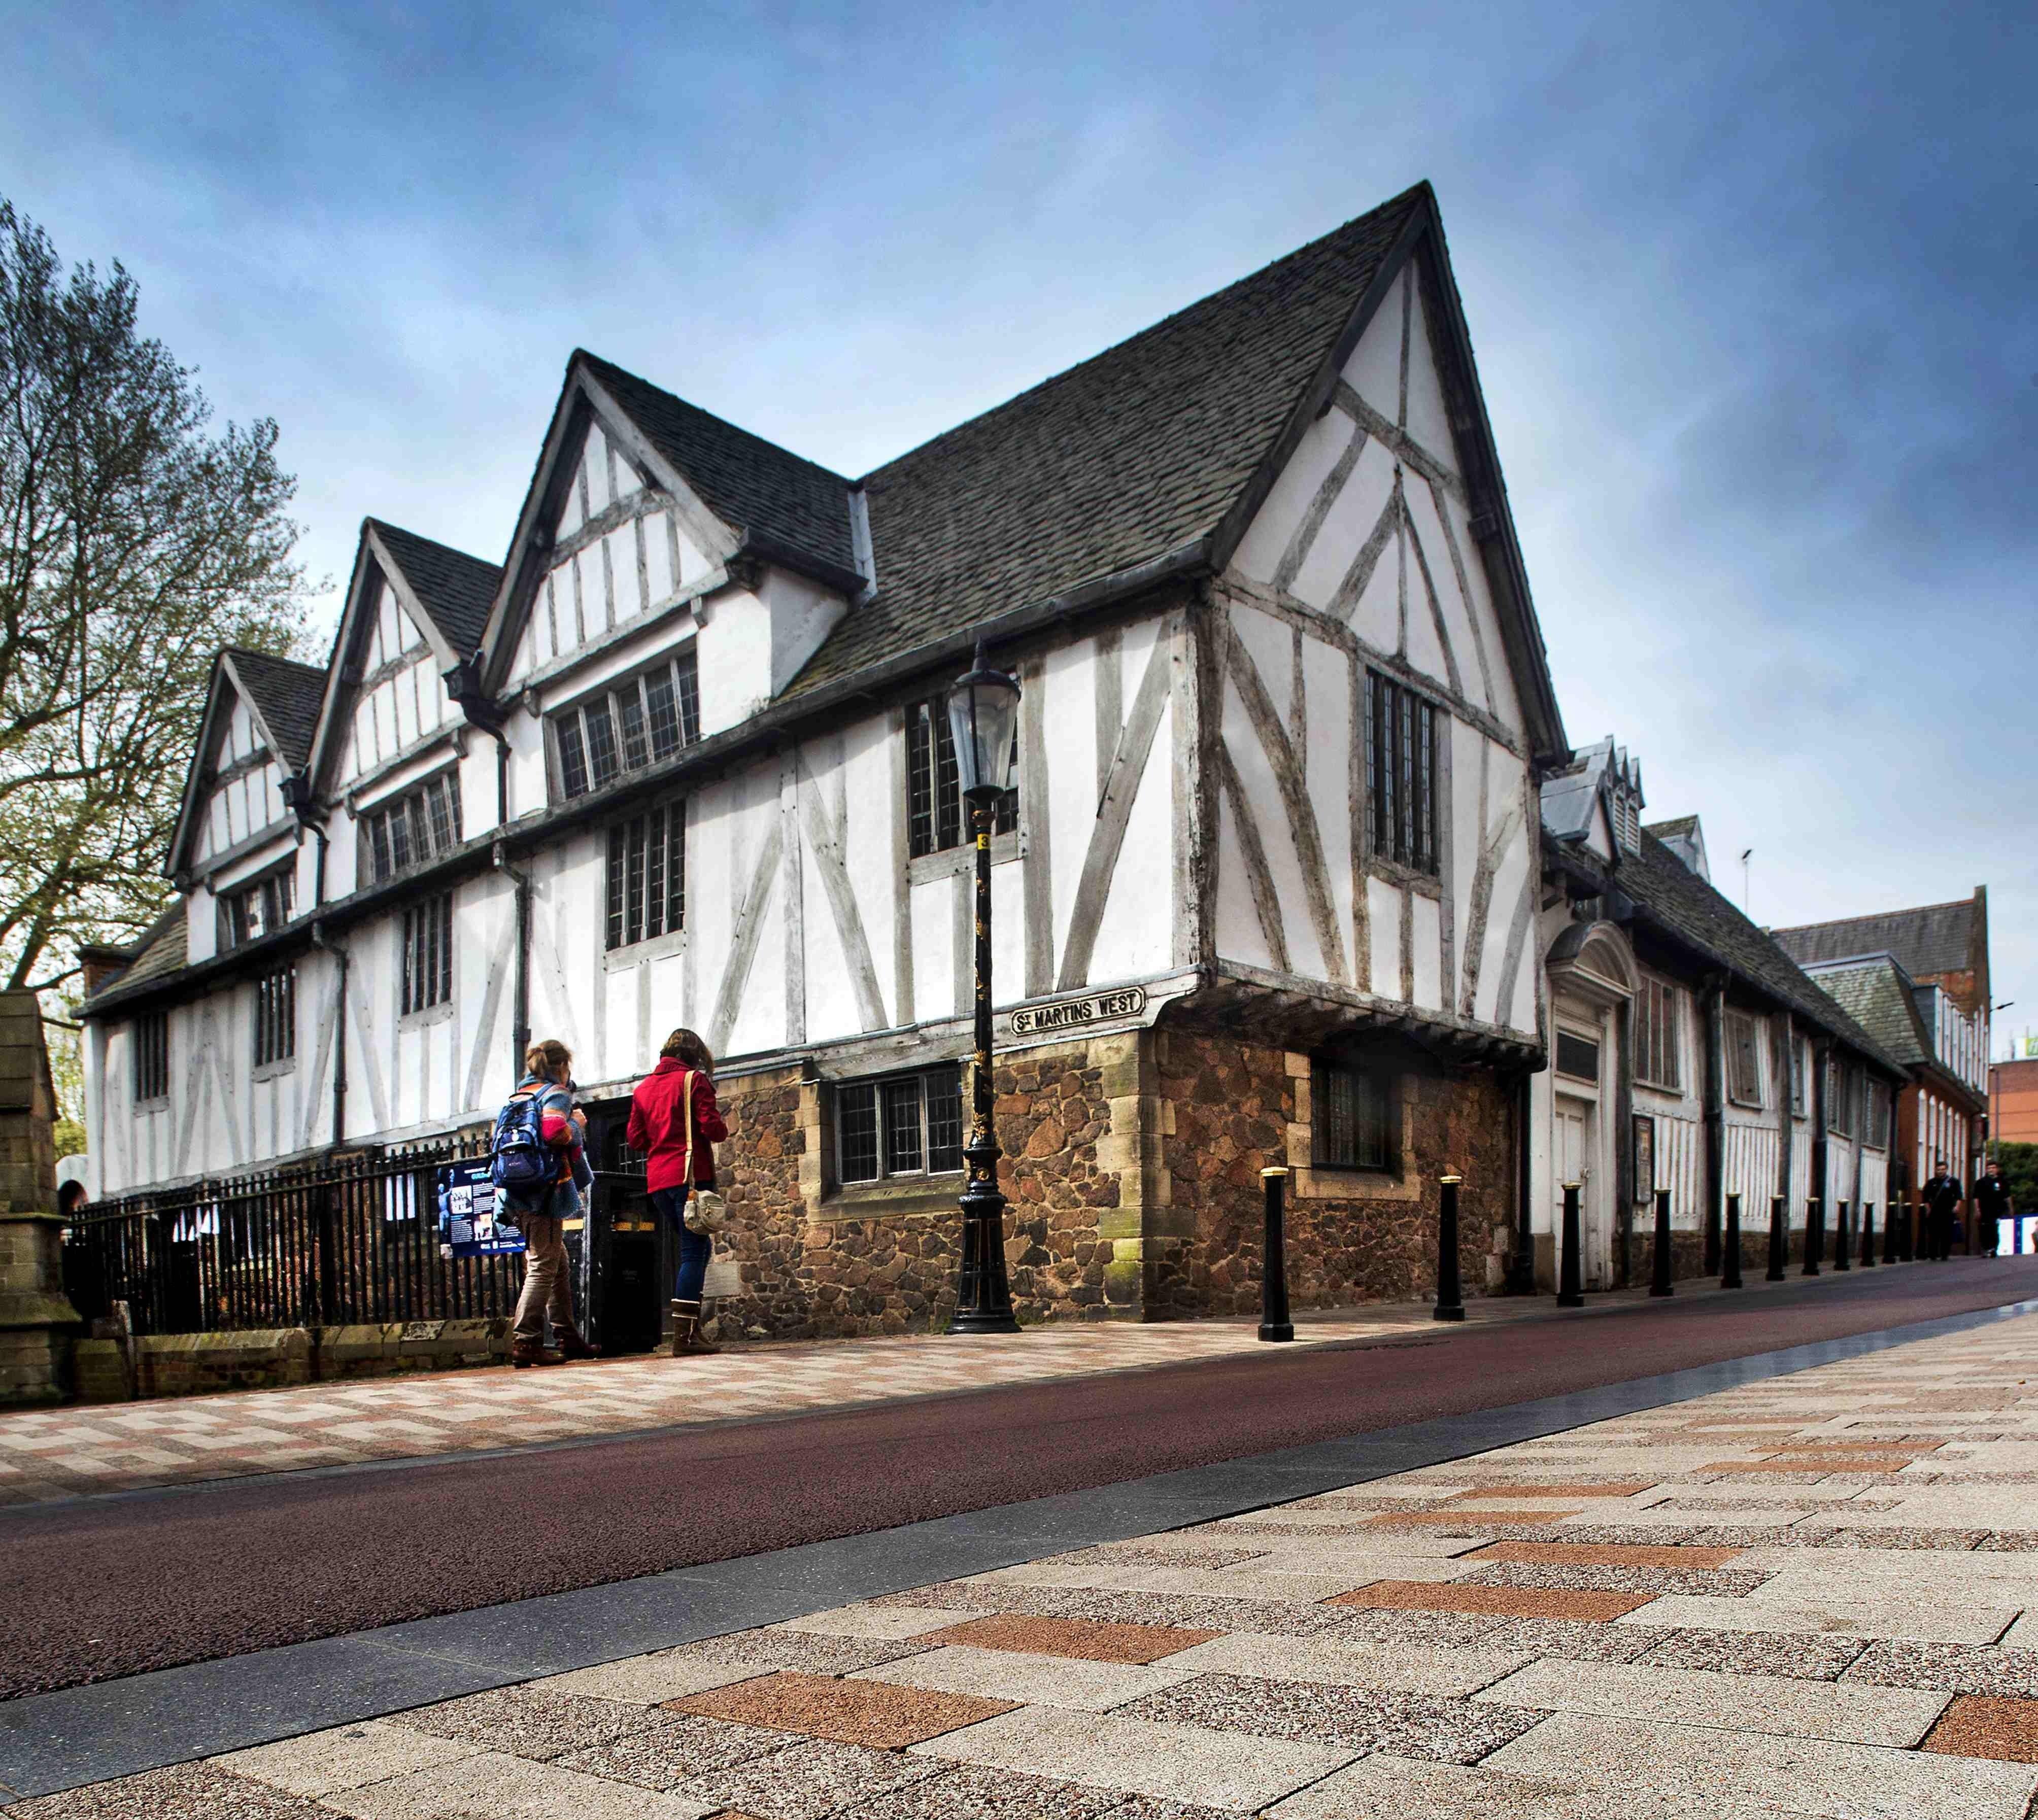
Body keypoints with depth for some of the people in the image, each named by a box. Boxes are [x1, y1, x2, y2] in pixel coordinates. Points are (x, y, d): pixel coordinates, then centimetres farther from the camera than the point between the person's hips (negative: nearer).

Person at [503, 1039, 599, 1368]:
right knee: (543, 1267, -7)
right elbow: (555, 1132, -24)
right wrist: (577, 1125, -4)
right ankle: (525, 1342, -11)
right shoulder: (556, 1093, -6)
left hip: (519, 1192, 9)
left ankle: (567, 1337, 22)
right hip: (545, 1192, -9)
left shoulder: (519, 1095, 19)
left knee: (558, 1266, 17)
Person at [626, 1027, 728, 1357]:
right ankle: (685, 1335, -12)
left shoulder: (643, 1087, 15)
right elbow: (713, 1129, -11)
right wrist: (723, 1129, 10)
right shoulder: (694, 1080, -3)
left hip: (658, 1179, 7)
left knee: (694, 1246, 18)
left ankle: (688, 1328, 15)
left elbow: (635, 1139, 13)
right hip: (691, 1175, -7)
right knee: (694, 1251, -6)